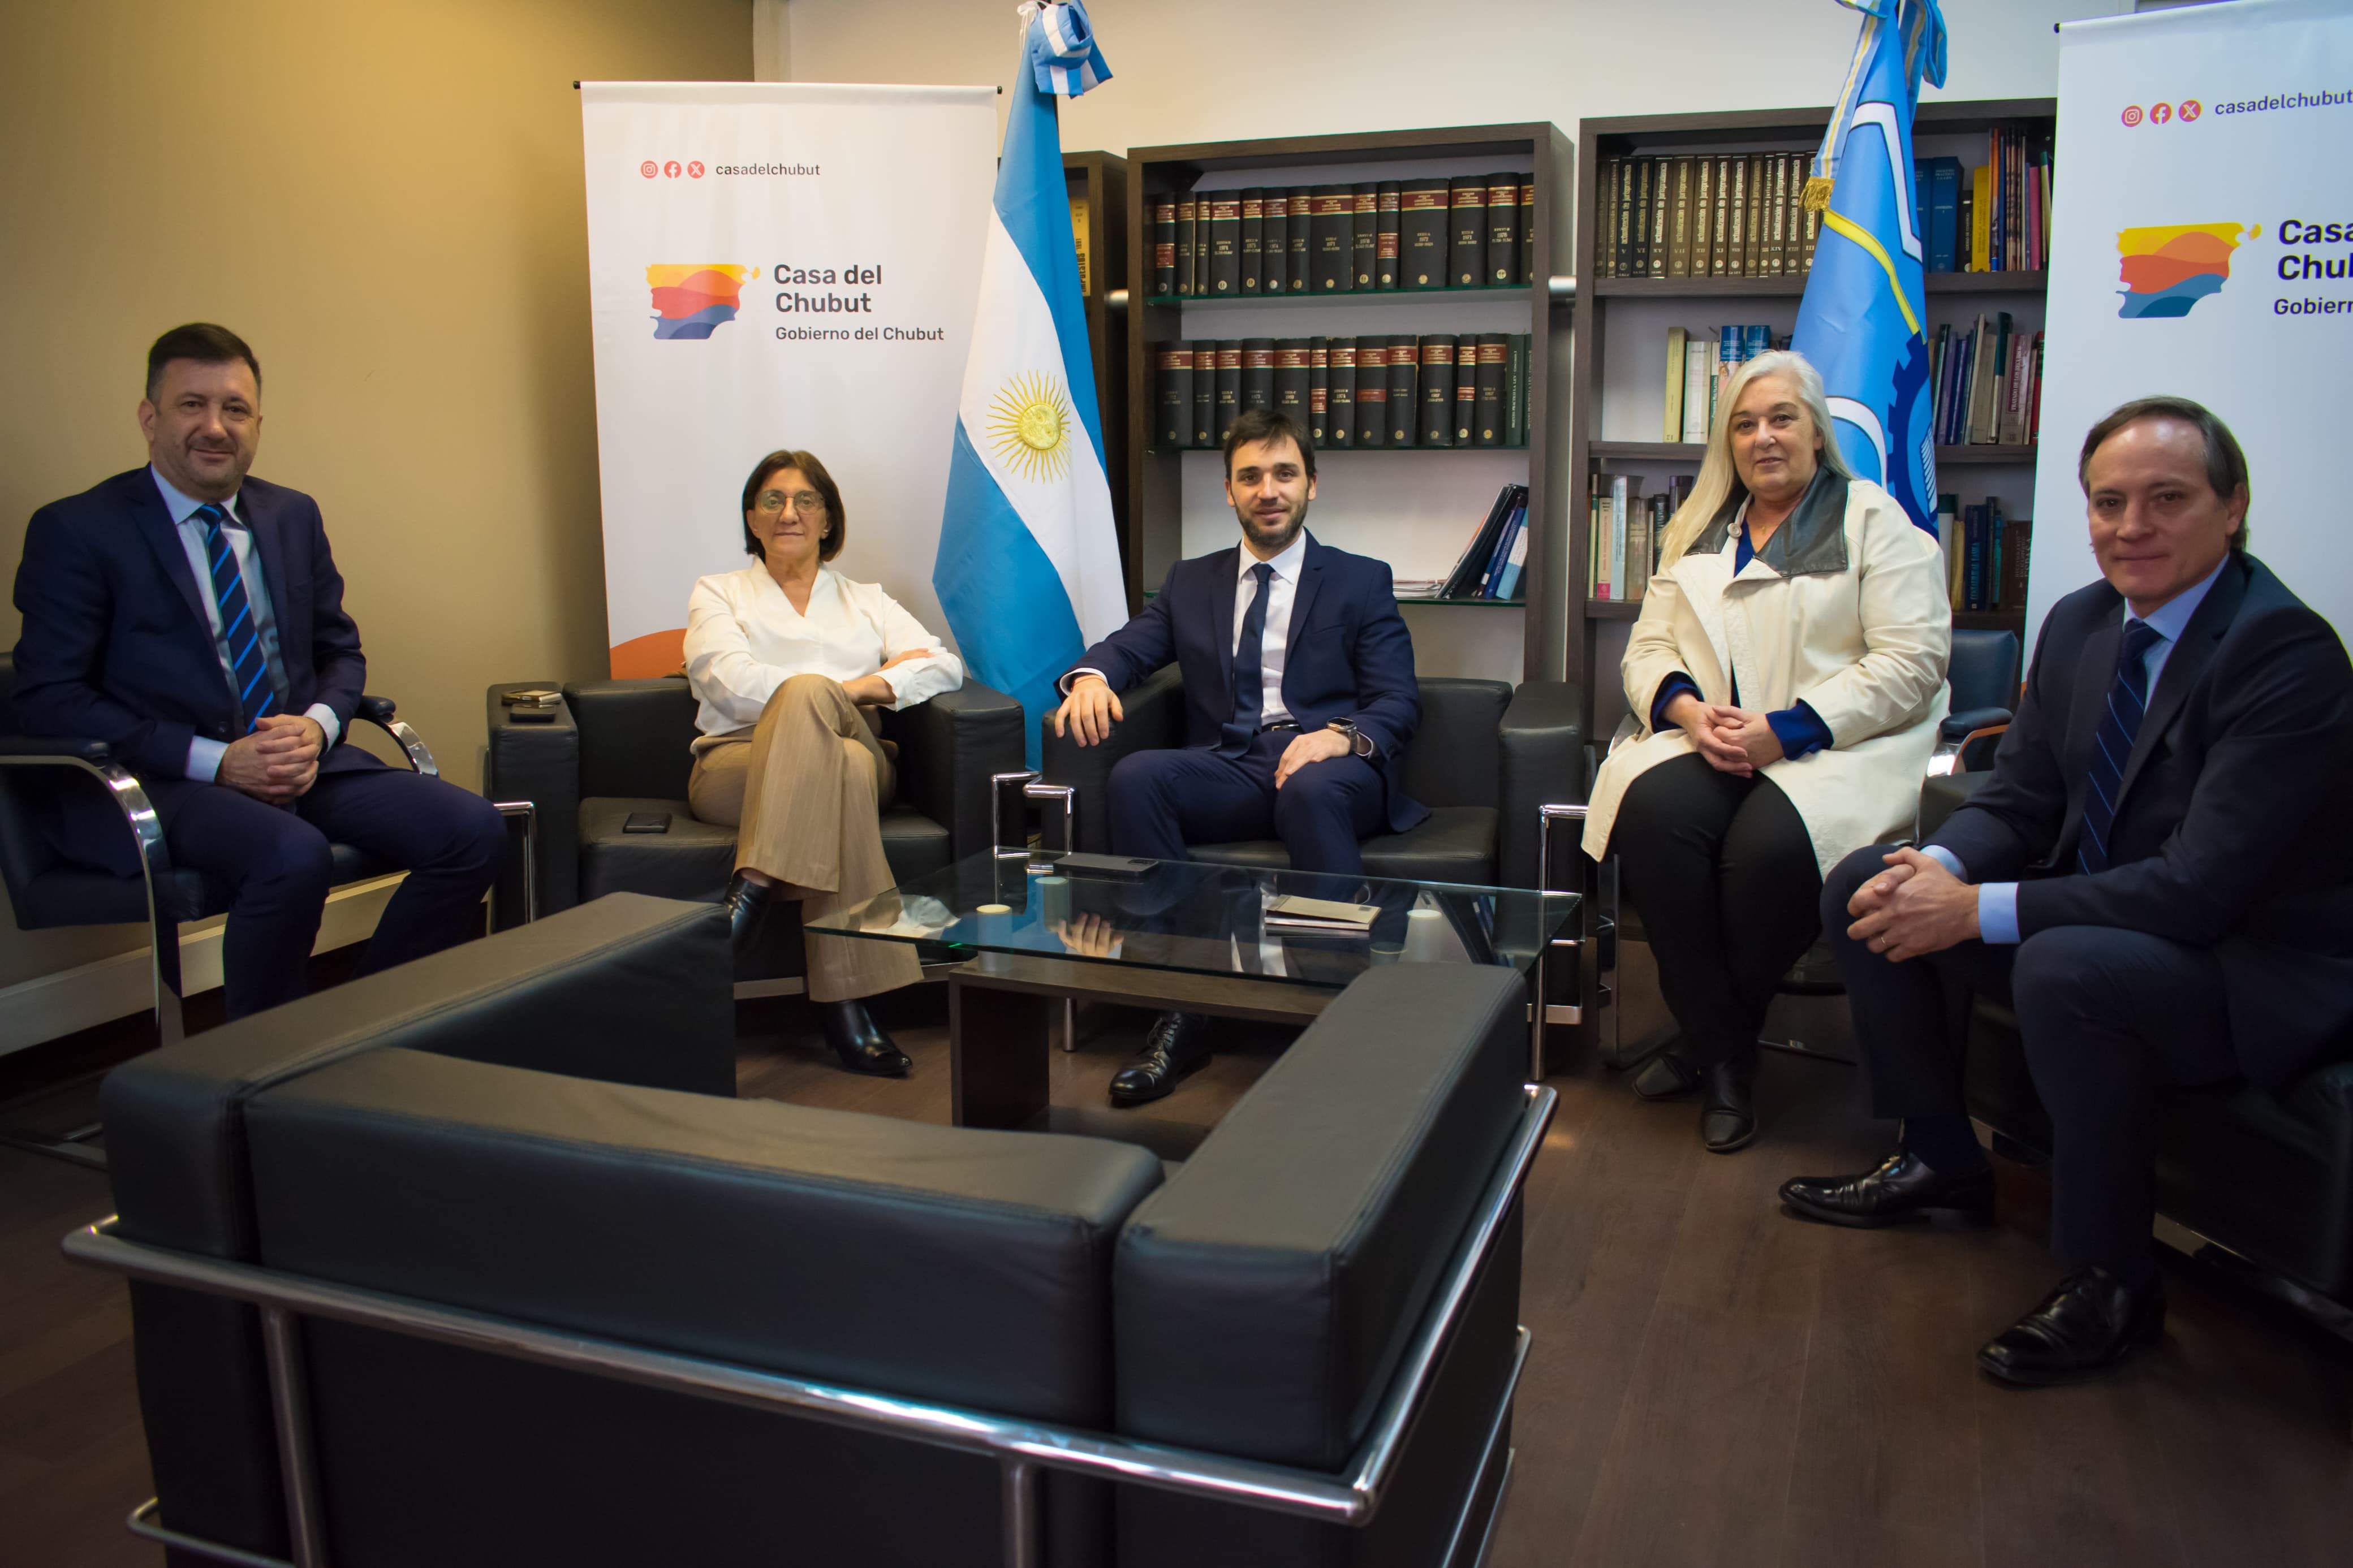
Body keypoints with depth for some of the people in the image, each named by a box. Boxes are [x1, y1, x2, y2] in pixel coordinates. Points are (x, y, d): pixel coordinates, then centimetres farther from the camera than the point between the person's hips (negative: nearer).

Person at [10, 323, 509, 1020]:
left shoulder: (294, 516, 16)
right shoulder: (76, 531, -1)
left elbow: (341, 651, 19)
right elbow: (48, 700, -7)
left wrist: (317, 727, -6)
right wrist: (216, 760, -18)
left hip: (301, 759, 6)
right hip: (154, 780, -5)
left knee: (474, 831, -18)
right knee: (293, 856, -36)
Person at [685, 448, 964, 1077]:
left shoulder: (866, 602, 27)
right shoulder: (718, 594, 22)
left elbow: (945, 667, 11)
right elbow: (731, 684, 1)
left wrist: (871, 684, -8)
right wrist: (844, 688, -6)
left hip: (859, 760, 1)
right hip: (736, 767, -1)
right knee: (826, 729, -37)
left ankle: (755, 886, -41)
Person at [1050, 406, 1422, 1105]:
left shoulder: (1362, 581, 13)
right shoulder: (1191, 582, 23)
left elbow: (1399, 703, 3)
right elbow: (1128, 646, 12)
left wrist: (1342, 736, -20)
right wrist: (1091, 677, -14)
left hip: (1331, 768, -3)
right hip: (1229, 770, 3)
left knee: (1311, 789, -38)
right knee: (1136, 776, -28)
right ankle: (1181, 1009, -26)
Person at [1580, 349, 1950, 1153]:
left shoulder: (1876, 523, 6)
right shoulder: (1699, 533, 22)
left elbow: (1911, 663, -5)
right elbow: (1649, 646, 14)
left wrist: (1786, 729, -16)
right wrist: (1688, 710, -10)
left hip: (1838, 747, -3)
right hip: (1707, 741, 4)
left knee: (1770, 842, -36)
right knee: (1651, 812, -31)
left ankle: (1713, 1039, -9)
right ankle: (1719, 1054, -17)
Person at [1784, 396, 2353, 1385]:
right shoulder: (2081, 622, 2)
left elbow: (2202, 888, -28)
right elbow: (2018, 800, 6)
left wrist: (1981, 911, -30)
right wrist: (1944, 867, -17)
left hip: (2258, 972, -8)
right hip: (2096, 919, 8)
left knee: (2065, 967, -37)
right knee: (1862, 886, -1)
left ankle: (2112, 1283, -14)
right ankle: (1940, 1163, 14)